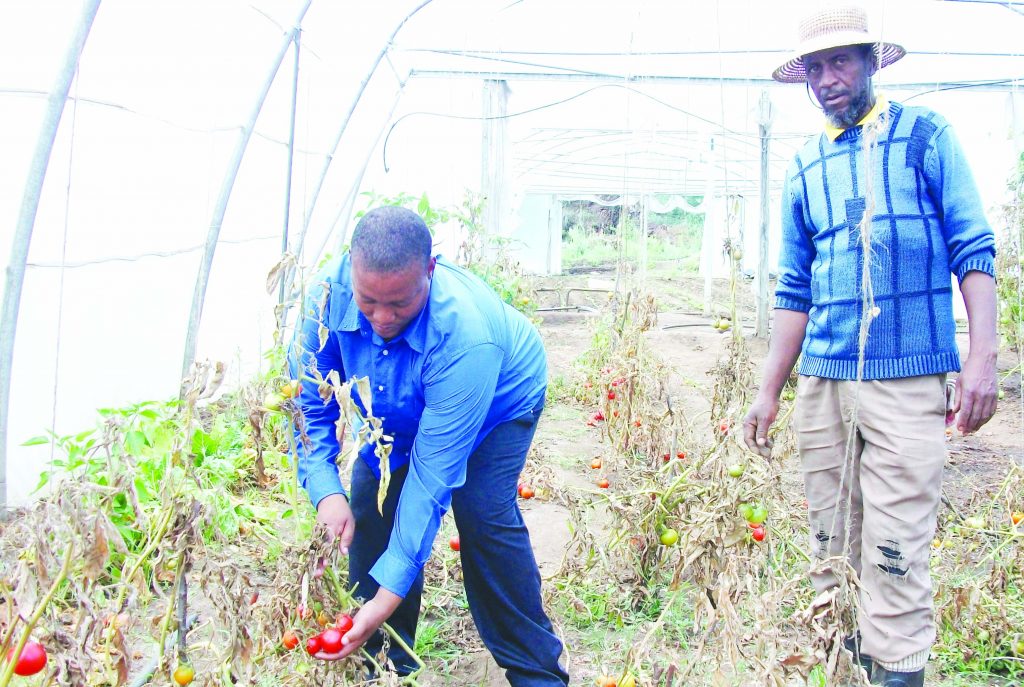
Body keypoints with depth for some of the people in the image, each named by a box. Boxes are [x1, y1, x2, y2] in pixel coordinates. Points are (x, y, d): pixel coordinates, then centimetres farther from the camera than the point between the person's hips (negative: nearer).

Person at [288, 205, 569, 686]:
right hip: (399, 410, 5)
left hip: (500, 402, -4)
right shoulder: (332, 292, -32)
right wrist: (325, 489, -36)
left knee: (483, 515, -21)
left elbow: (432, 473, -40)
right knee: (370, 506, -9)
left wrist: (390, 594, -40)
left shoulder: (466, 335, -44)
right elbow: (308, 403, -19)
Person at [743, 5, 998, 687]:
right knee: (830, 546, 10)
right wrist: (769, 392, 12)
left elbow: (973, 249, -1)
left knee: (895, 551, -6)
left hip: (907, 377, -4)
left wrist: (983, 356, -13)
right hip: (822, 380, 4)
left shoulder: (925, 134, 4)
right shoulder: (806, 168, 15)